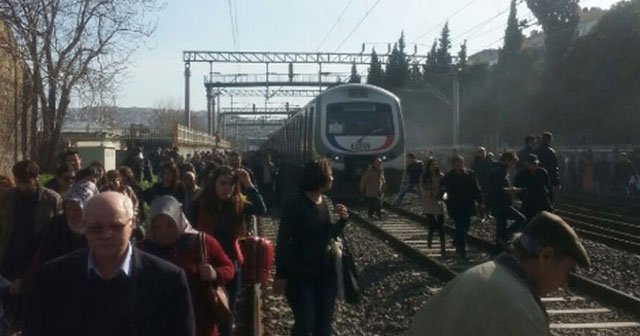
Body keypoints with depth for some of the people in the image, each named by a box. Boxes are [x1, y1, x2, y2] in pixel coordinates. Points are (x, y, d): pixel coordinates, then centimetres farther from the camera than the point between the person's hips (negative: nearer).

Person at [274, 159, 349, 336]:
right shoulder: (294, 204, -15)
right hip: (300, 274, -6)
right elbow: (283, 241, -14)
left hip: (326, 273, 6)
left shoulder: (327, 202, 3)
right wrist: (281, 275, -14)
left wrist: (342, 220, -5)